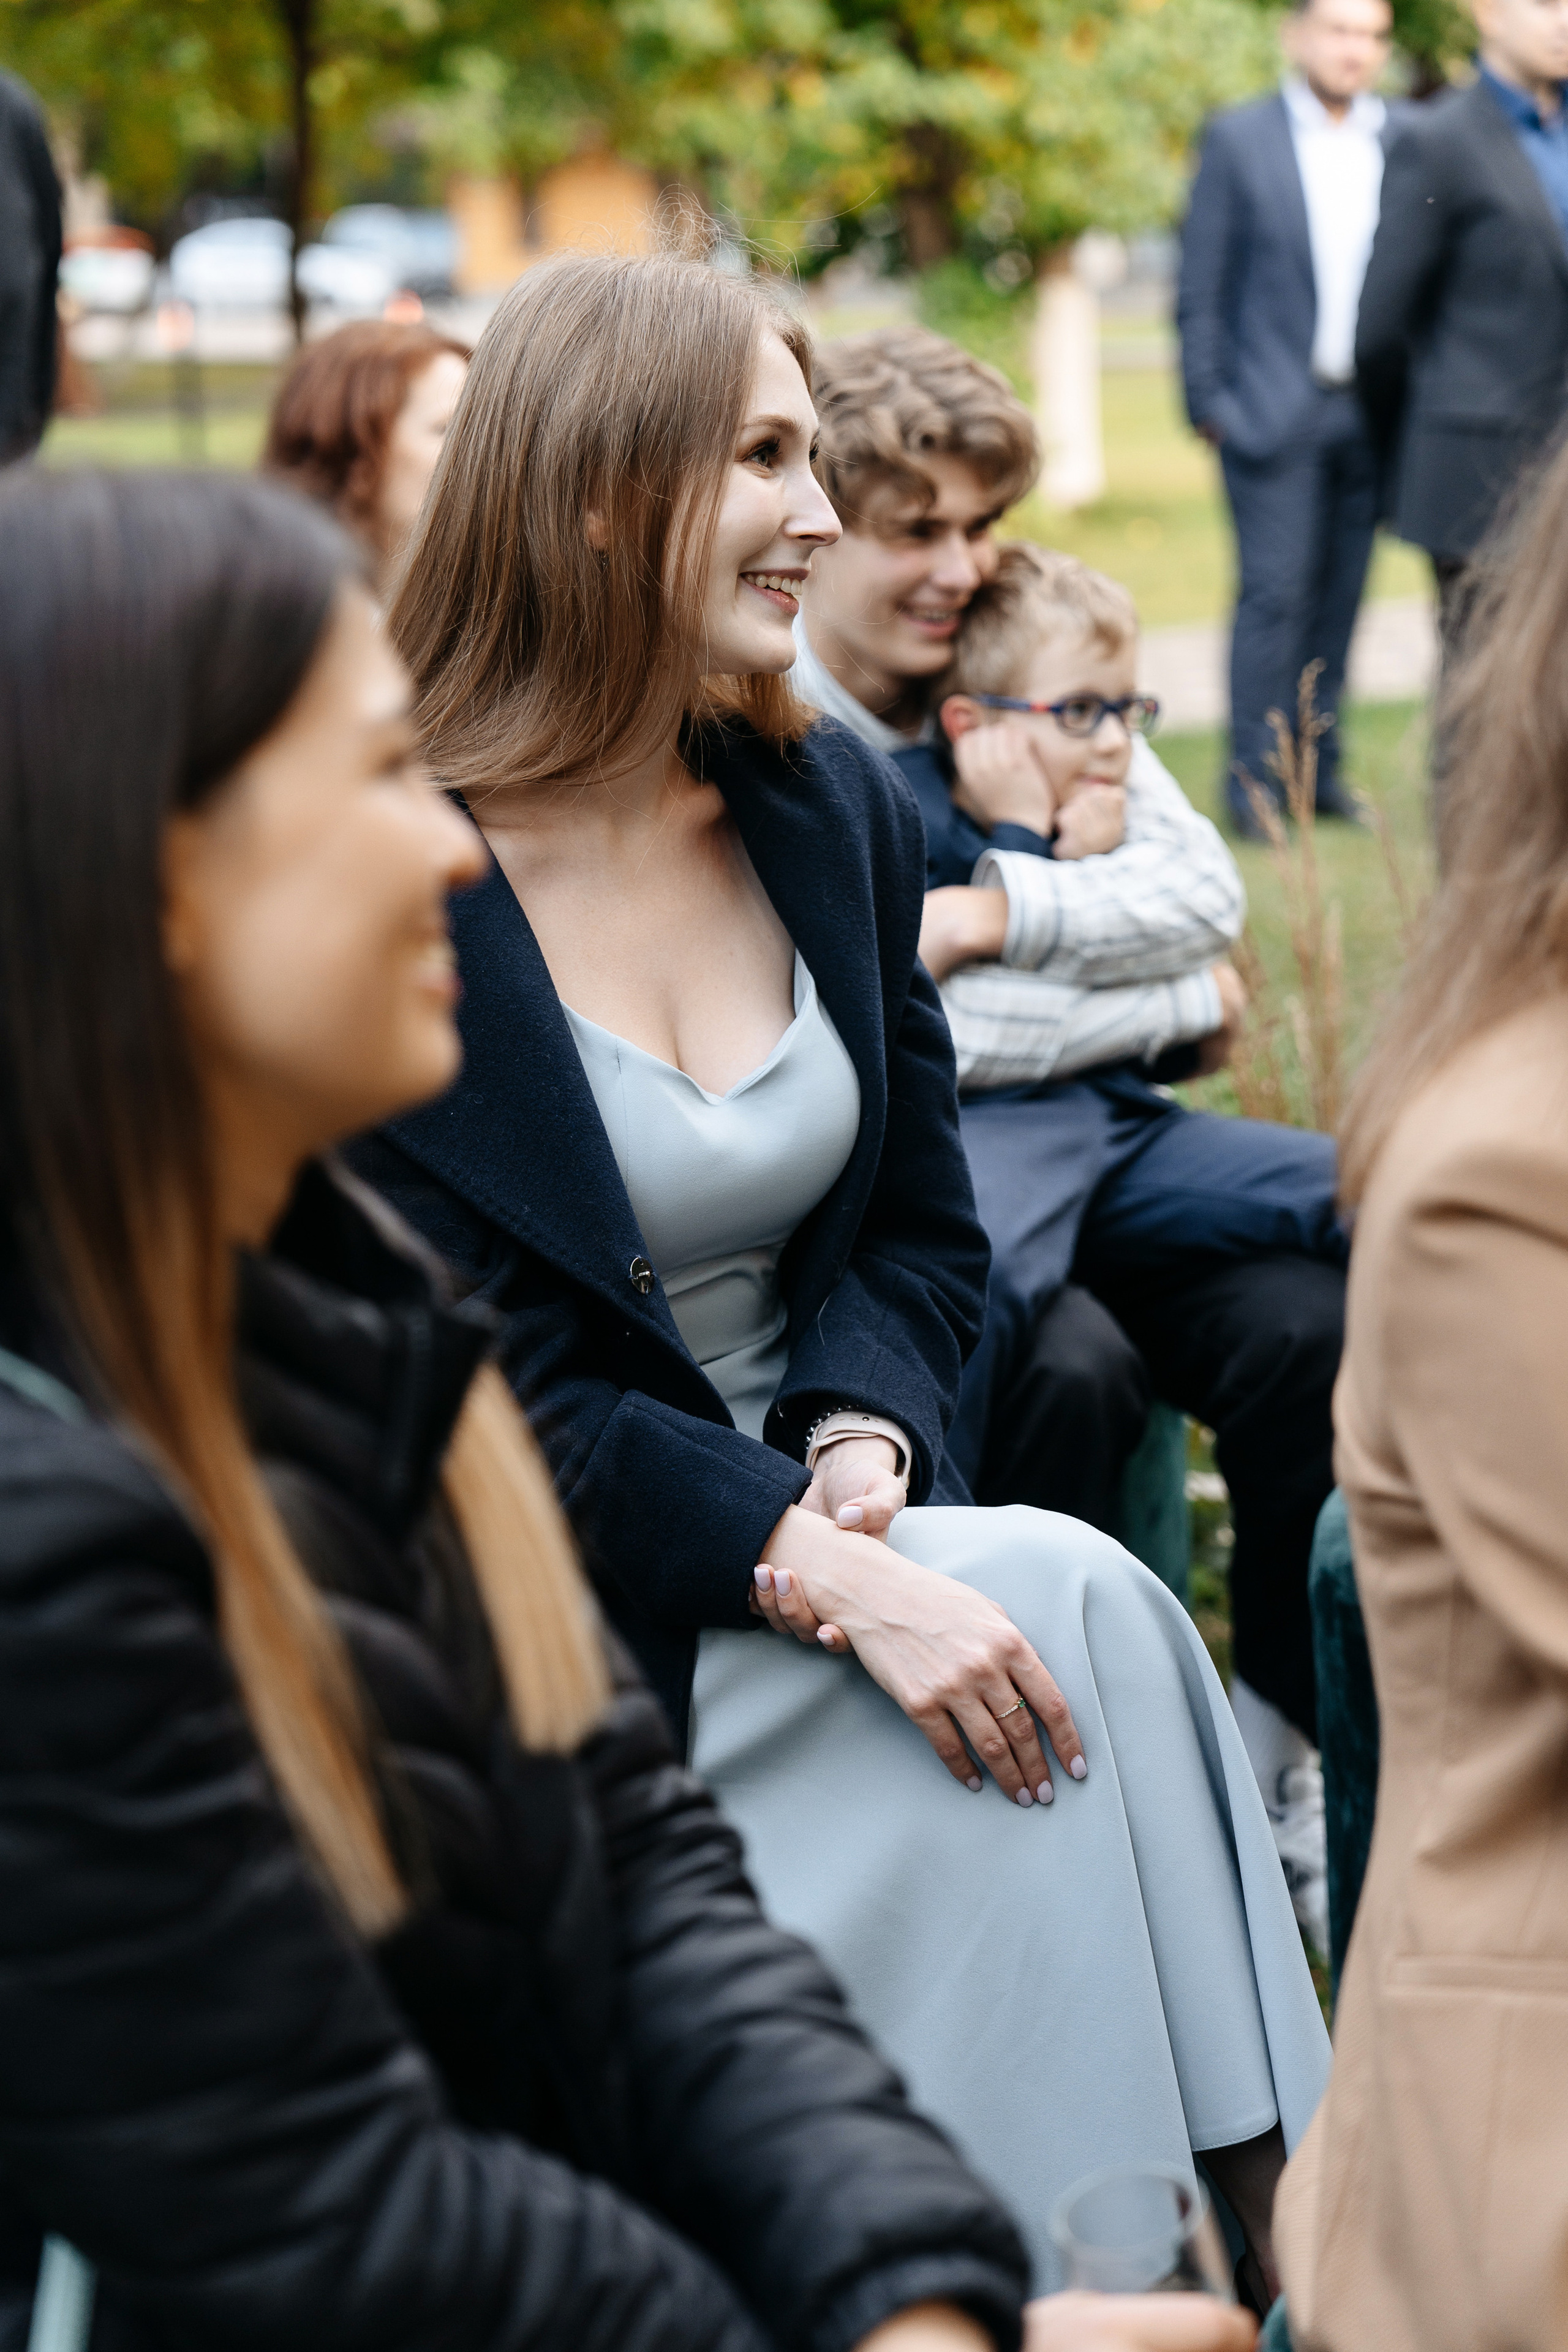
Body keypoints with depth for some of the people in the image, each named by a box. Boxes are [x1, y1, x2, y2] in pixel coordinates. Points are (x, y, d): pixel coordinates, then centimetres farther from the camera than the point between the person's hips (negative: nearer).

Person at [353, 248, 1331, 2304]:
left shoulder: (834, 809, 6)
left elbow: (919, 1229, 11)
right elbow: (496, 1385, -16)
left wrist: (859, 1461, -10)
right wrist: (818, 1572, -26)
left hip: (830, 1533, 5)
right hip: (544, 1625, -5)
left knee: (1064, 1609, -26)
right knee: (1073, 1599, -25)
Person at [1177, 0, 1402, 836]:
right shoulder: (1239, 138, 0)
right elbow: (1200, 286, 0)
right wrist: (1207, 399, -5)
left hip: (1372, 413, 3)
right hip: (1275, 409, -3)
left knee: (1341, 593, 7)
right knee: (1275, 592, -6)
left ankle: (1318, 768, 16)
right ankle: (1254, 780, 0)